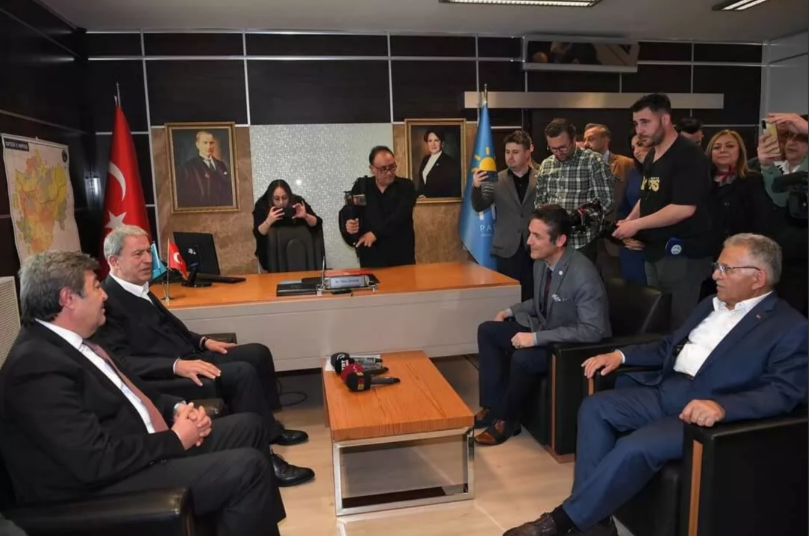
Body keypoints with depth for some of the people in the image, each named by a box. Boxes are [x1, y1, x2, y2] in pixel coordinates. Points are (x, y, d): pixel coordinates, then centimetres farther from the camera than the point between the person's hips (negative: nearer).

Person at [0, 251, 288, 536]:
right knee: (246, 467, -22)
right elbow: (97, 462, -27)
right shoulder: (37, 366, -23)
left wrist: (177, 408, -1)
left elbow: (129, 394, 18)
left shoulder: (72, 340, 8)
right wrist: (175, 439, -15)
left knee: (249, 426, 10)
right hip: (104, 486, -10)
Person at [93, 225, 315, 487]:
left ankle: (269, 428, 18)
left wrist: (203, 341, 9)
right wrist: (177, 366, -34)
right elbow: (122, 362, -25)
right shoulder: (107, 302, -17)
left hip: (185, 357, 10)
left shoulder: (138, 288, 12)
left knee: (258, 353, 5)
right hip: (164, 376, -10)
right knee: (242, 372, -25)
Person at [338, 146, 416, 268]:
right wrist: (347, 225, -21)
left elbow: (400, 215, -14)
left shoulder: (406, 186, 0)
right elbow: (346, 212, 3)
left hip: (402, 256, -1)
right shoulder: (361, 186, 7)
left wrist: (376, 233, -24)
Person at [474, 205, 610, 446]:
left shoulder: (583, 275, -29)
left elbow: (592, 331, -31)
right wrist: (511, 311, 0)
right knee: (487, 331, 2)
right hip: (547, 332, 9)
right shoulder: (541, 262, -5)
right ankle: (492, 406, 4)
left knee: (522, 358, -31)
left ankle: (506, 419, -3)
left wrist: (536, 338, -32)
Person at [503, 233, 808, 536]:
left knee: (635, 447, -30)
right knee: (595, 407, -12)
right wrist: (620, 354, 8)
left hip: (706, 412, -8)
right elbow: (668, 347, 23)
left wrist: (722, 406, -33)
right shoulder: (711, 305, 17)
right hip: (663, 390, 8)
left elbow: (785, 393, -16)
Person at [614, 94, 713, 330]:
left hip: (681, 253, -9)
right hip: (655, 251, 9)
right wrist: (629, 221, 5)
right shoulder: (652, 156, 14)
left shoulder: (689, 156, -14)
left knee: (679, 323, -2)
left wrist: (636, 225, -17)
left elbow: (684, 208, -23)